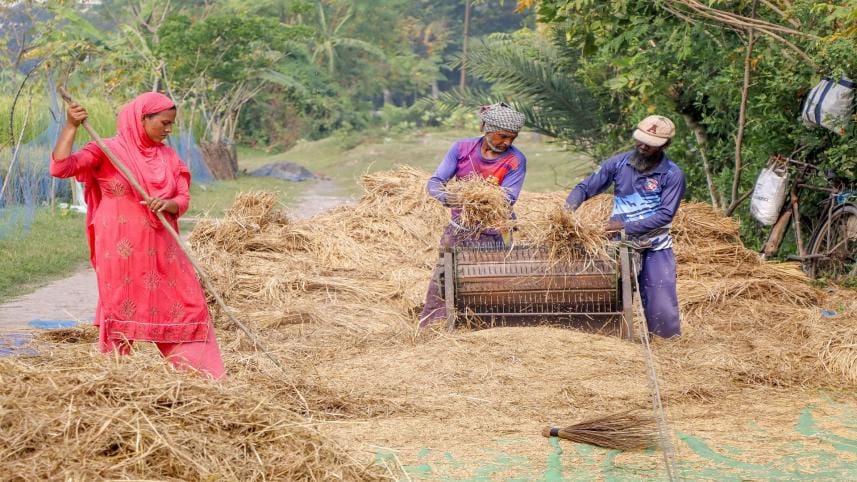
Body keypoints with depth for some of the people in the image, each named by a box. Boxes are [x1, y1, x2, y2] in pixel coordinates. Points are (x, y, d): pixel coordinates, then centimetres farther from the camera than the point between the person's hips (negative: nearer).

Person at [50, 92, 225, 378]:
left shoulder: (168, 156, 12)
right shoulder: (108, 150, -4)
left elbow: (183, 200, 7)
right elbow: (61, 167, -13)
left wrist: (167, 204, -15)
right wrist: (71, 127, -22)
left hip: (161, 248, 5)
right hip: (122, 249, -5)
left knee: (189, 306, 3)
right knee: (122, 311, -1)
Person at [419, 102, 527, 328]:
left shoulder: (515, 161, -9)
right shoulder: (462, 148, -3)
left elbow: (508, 198, -18)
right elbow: (435, 182, -7)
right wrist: (446, 198, -31)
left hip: (487, 235, -3)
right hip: (456, 230, 3)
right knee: (440, 282, 8)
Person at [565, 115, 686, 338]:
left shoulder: (672, 175, -9)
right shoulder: (618, 163, -2)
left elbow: (666, 214, -15)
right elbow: (585, 187, 2)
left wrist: (626, 226, -22)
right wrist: (570, 206, -20)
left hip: (656, 247, -2)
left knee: (662, 309, -5)